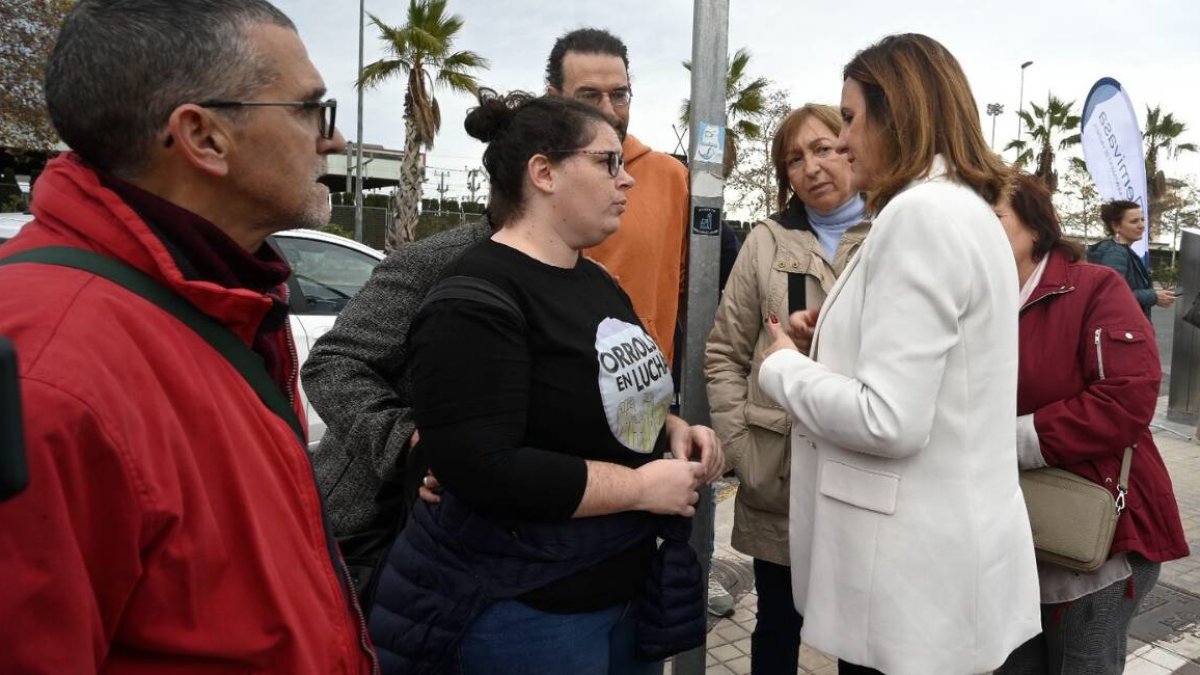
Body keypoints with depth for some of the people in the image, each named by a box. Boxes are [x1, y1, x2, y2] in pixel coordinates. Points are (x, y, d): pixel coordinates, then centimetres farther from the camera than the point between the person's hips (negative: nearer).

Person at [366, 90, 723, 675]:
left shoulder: (596, 281, 9)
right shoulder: (475, 301, -19)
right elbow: (481, 470, -28)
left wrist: (673, 429, -1)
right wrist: (643, 486, -20)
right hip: (523, 606, -8)